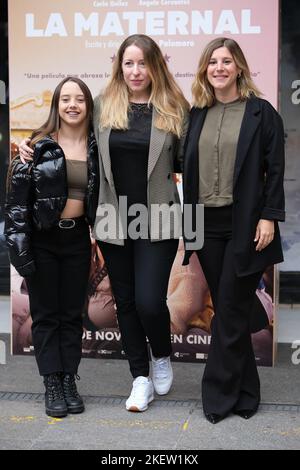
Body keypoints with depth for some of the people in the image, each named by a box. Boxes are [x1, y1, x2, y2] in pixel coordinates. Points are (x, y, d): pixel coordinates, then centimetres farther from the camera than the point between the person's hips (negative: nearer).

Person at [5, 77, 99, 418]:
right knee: (45, 314, 5)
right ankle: (52, 386, 13)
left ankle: (69, 381, 19)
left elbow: (101, 194, 12)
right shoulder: (38, 146, -7)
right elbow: (17, 198, -9)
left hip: (77, 239, 3)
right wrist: (19, 245, -13)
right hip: (42, 239, -3)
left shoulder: (96, 147, 3)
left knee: (72, 313, 9)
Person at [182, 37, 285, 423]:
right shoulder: (198, 114, 11)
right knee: (227, 311, 9)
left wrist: (269, 217, -11)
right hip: (206, 224, 5)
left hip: (245, 225, -5)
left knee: (230, 312, -2)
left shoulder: (261, 112, -2)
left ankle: (218, 395, 10)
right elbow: (188, 169, 13)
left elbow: (275, 170, -4)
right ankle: (244, 391, 21)